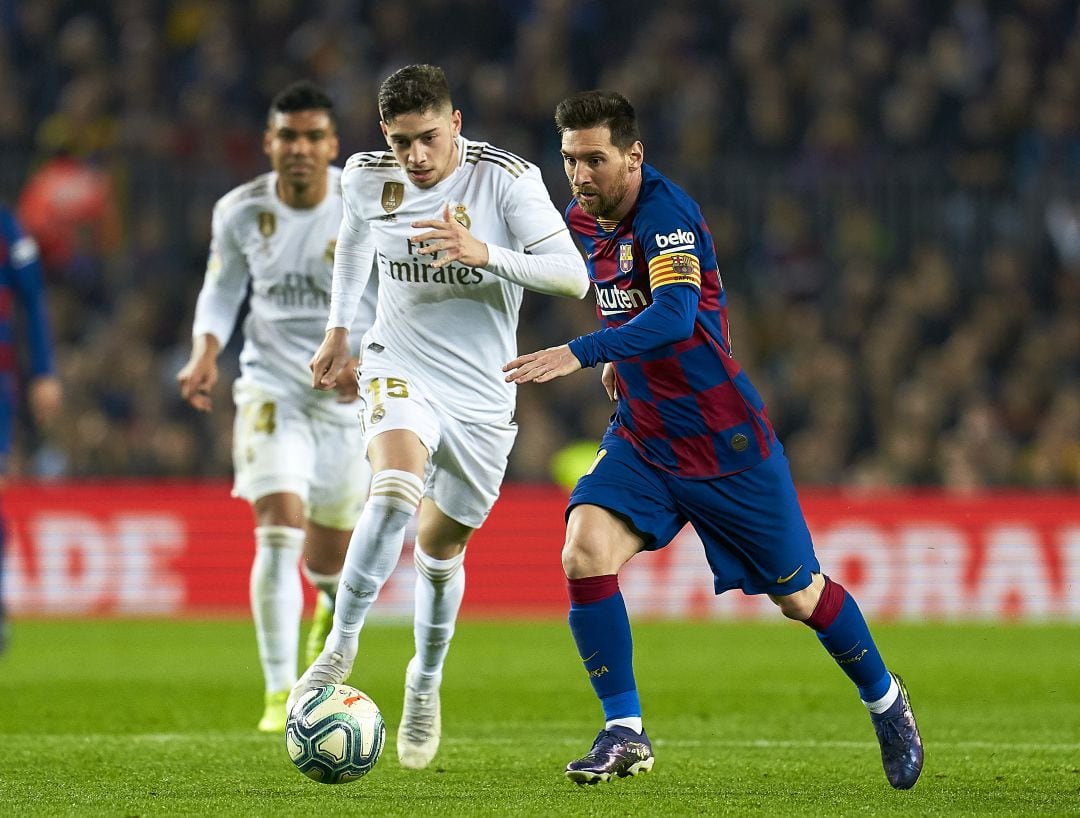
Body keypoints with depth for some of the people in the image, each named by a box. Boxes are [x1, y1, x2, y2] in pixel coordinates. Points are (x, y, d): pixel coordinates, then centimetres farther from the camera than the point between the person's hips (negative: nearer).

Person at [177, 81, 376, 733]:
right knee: (278, 531, -20)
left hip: (349, 395, 0)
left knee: (328, 560, 11)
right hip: (272, 389, 0)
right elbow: (221, 291, 11)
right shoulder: (240, 212, -4)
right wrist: (206, 353, -8)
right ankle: (281, 694, -17)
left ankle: (334, 600, 52)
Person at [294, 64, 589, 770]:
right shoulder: (369, 178, -4)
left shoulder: (506, 178, -15)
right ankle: (342, 646, -24)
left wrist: (482, 253, -34)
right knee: (398, 486, -31)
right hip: (401, 367, 0)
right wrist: (338, 329, 23)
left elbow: (572, 276, -22)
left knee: (441, 546, 11)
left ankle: (426, 684, 36)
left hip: (481, 394, 0)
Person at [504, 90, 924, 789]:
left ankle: (885, 700, 35)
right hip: (641, 438, 6)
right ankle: (625, 732, -11)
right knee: (584, 555, -20)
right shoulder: (585, 220, 3)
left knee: (798, 596, 8)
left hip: (727, 442, -6)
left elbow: (676, 313, -37)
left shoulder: (664, 213, -21)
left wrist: (583, 353, -47)